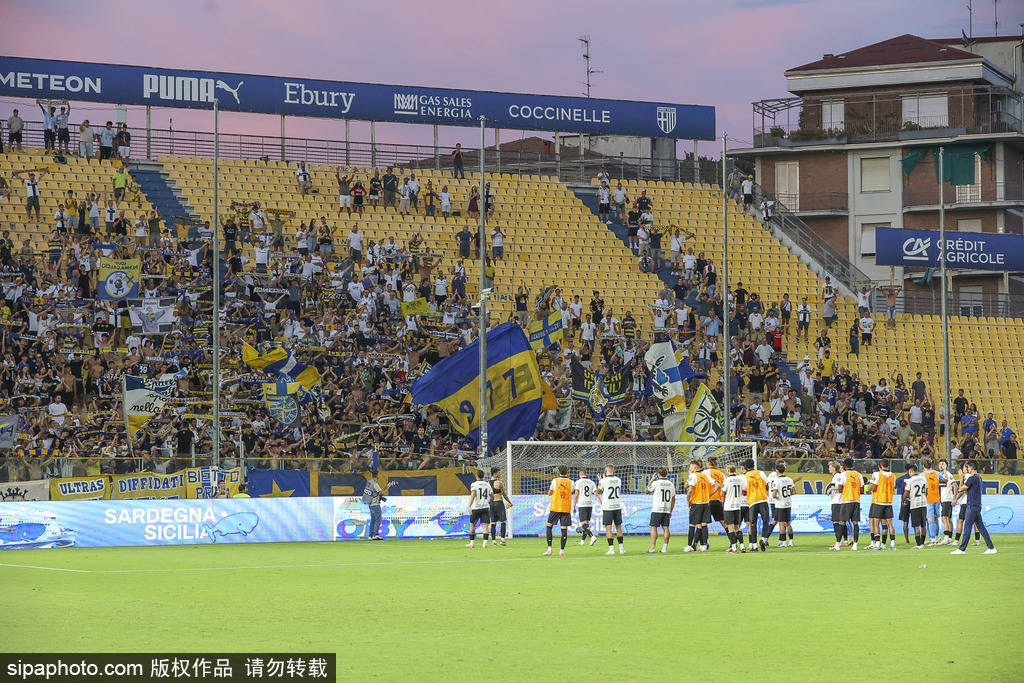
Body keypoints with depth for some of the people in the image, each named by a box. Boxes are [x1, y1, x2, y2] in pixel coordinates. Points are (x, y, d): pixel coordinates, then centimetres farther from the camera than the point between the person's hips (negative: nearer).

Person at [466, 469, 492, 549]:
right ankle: (485, 543, -16)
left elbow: (473, 494, -19)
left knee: (472, 525, 13)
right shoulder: (487, 485, 8)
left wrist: (469, 506, -23)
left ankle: (472, 543, 17)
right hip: (486, 507, 3)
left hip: (476, 507, -3)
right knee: (486, 525, -2)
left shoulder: (474, 485, -5)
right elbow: (492, 496, 12)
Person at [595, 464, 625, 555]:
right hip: (617, 506, 4)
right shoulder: (618, 480, 3)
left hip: (607, 507, -4)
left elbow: (598, 492, 2)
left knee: (608, 528, 0)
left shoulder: (604, 481, -11)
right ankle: (621, 548, 14)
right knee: (618, 527, 13)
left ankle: (611, 549, -6)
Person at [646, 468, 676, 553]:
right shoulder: (671, 484, 8)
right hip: (667, 510, 5)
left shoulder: (656, 483, -8)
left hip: (657, 510, -5)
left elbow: (648, 490, 11)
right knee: (665, 528, 5)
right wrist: (670, 511, 20)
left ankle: (652, 548, -8)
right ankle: (665, 548, 2)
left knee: (654, 528, -2)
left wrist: (652, 480, 16)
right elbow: (673, 500, 12)